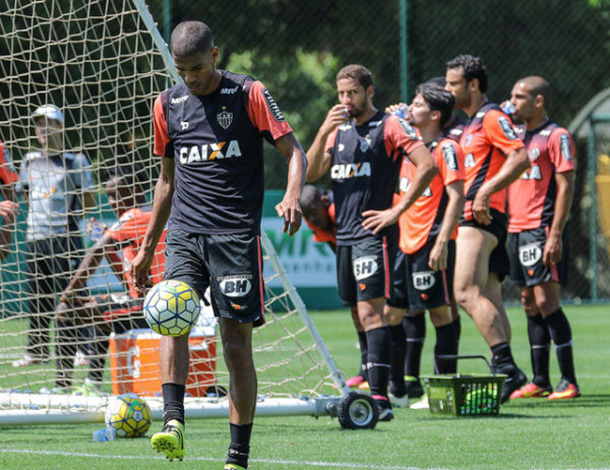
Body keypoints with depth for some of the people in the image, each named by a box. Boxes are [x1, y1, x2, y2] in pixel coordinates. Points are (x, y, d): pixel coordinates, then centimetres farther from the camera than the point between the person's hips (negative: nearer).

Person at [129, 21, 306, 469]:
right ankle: (173, 422, -34)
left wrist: (293, 195, -23)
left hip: (236, 236, -3)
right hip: (184, 233, 3)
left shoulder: (249, 94, 0)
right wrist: (148, 247, 21)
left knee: (237, 344, -3)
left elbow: (295, 152, -3)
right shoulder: (168, 105, 12)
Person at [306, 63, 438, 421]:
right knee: (363, 315, 9)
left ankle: (380, 399, -20)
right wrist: (324, 132, -5)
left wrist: (398, 210, -13)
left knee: (371, 312, -15)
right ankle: (373, 388, 14)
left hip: (374, 232, -7)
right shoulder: (339, 130, 17)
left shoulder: (390, 126, -4)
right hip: (345, 234, 7)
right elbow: (312, 173, 9)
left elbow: (428, 166, -12)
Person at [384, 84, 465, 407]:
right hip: (406, 242, 9)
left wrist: (442, 241, -20)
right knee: (392, 311, 8)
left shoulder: (447, 149, -8)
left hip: (432, 244, -9)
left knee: (439, 310, -5)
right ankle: (399, 386, 14)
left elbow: (456, 197, -15)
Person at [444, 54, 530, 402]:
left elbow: (521, 157, -19)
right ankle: (503, 370, 4)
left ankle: (506, 365, -24)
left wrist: (487, 190, -25)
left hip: (482, 216, -11)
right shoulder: (472, 125, 23)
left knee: (467, 292, -20)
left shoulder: (492, 117, -7)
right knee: (489, 300, 6)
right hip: (476, 216, 11)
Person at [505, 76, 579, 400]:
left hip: (542, 228, -8)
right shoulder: (516, 136, 17)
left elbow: (565, 186, -12)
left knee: (546, 301, -11)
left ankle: (569, 381, -9)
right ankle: (539, 381, 11)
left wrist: (556, 235, -18)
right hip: (516, 228, 8)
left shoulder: (556, 136, -6)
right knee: (530, 304, 8)